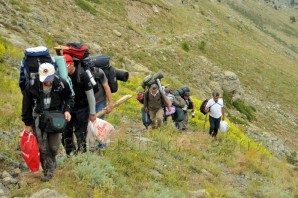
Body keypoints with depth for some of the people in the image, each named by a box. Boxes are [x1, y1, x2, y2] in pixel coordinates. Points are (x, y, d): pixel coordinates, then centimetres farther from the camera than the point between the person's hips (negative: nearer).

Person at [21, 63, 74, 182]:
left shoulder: (61, 84, -14)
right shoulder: (32, 86, -15)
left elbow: (69, 98, 6)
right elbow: (27, 105, -2)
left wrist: (67, 110, -12)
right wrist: (27, 123, 2)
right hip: (38, 119, 0)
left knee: (54, 147, 3)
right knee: (43, 147, 0)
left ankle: (52, 160, 36)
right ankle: (48, 171, 15)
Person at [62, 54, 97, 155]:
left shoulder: (82, 75, -17)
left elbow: (90, 94, -10)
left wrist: (92, 113, -6)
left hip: (81, 110, -4)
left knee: (80, 135, -3)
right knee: (66, 135, 8)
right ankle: (69, 156, 22)